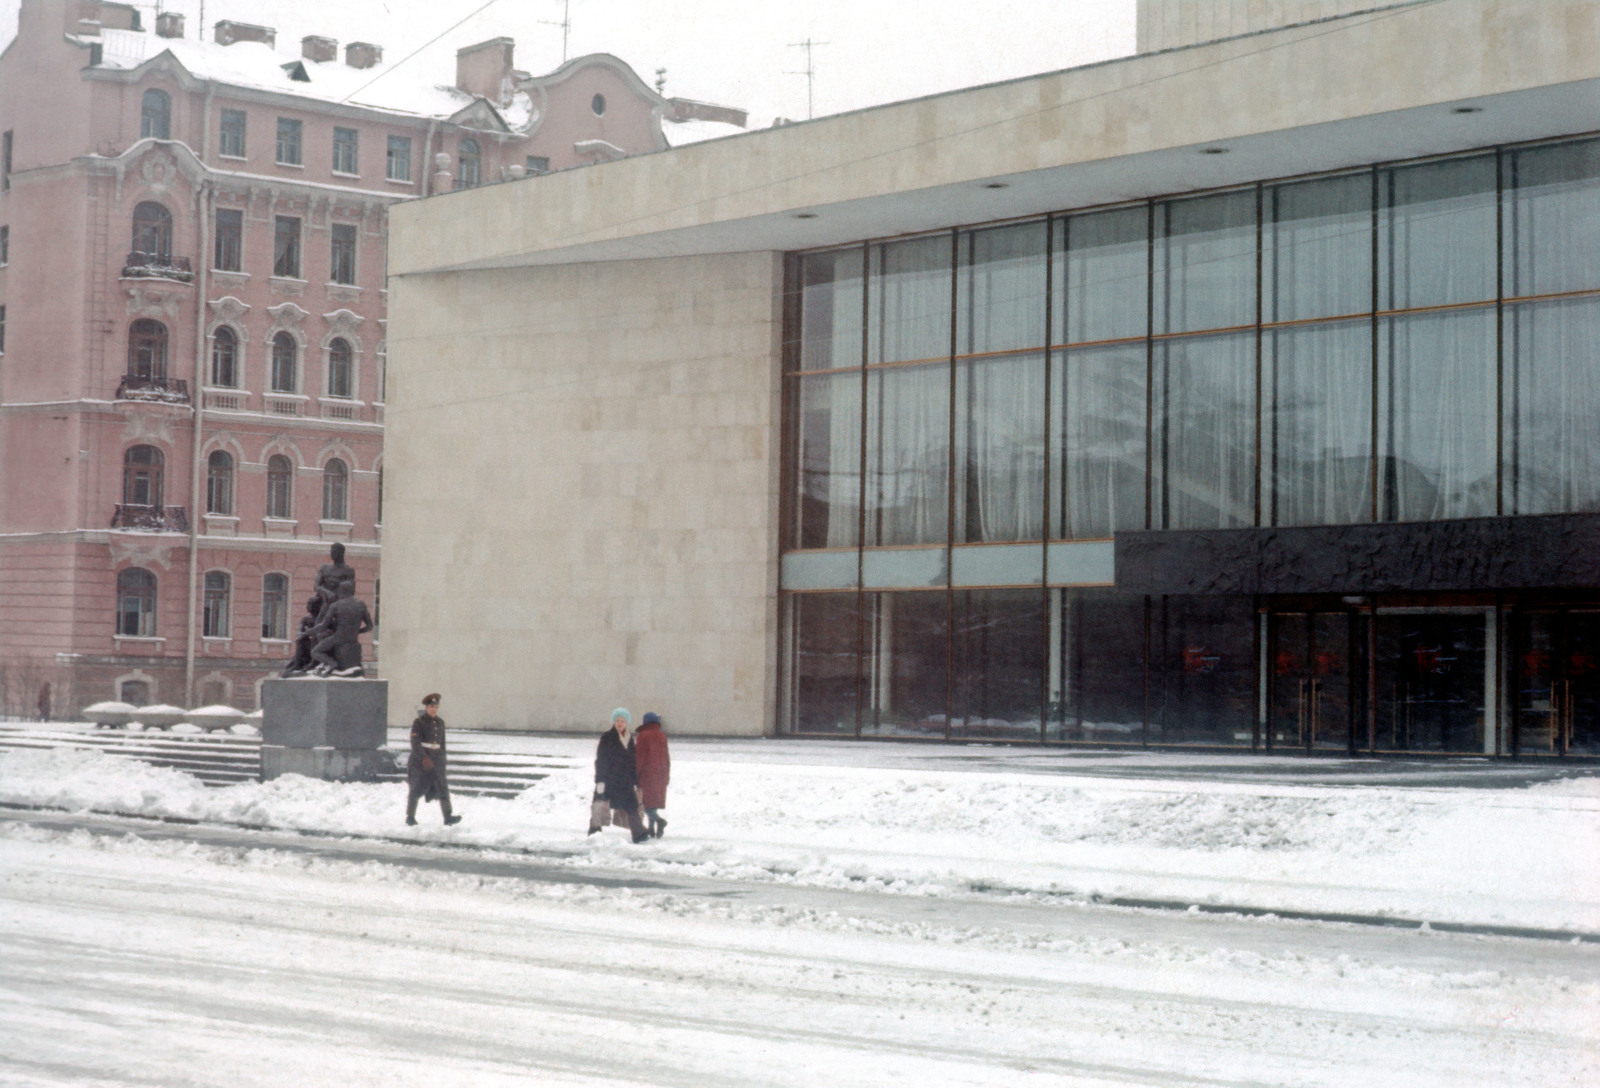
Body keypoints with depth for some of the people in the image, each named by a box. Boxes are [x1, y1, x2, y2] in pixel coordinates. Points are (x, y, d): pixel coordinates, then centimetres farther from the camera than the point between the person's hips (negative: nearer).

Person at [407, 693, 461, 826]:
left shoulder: (440, 722, 11)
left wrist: (442, 760, 19)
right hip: (419, 761, -4)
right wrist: (424, 758, -28)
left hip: (436, 760, 4)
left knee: (442, 787, -9)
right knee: (416, 789, 3)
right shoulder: (419, 722, -7)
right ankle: (410, 817, 17)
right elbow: (415, 743, -16)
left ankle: (448, 816, -17)